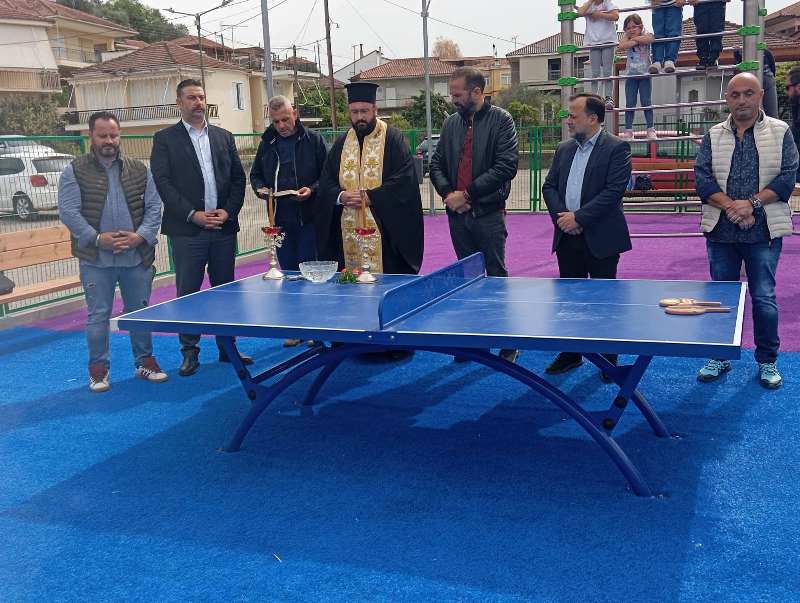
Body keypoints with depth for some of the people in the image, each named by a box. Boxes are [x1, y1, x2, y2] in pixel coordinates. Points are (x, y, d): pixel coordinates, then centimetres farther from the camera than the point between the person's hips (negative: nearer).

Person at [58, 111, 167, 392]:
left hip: (137, 256, 3)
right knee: (98, 316, 4)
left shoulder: (138, 169, 8)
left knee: (140, 311, 11)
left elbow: (153, 207, 5)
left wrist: (140, 236, -11)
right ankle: (98, 368, 17)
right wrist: (98, 238, -16)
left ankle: (144, 361, 24)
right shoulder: (75, 171, 0)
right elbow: (68, 211, -6)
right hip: (96, 260, -2)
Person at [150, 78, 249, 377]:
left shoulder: (224, 137, 13)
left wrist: (228, 211, -4)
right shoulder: (165, 139, 3)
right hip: (187, 230, -3)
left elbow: (238, 178, 11)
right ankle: (190, 353, 10)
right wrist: (193, 215, -13)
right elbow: (162, 183, -5)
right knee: (188, 293, 0)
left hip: (223, 227, 3)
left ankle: (227, 348, 19)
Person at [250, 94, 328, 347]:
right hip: (280, 219, 4)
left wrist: (312, 189, -18)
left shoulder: (313, 139, -1)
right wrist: (261, 189, -1)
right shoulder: (267, 143, 11)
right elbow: (255, 174, 20)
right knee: (288, 272, 10)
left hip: (309, 218, -4)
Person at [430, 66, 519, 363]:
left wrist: (467, 194, -15)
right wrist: (447, 193, -6)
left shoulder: (500, 120, -5)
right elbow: (436, 163, 14)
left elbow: (507, 165, -14)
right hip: (458, 213, 5)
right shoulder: (451, 123, 10)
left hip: (488, 213, -5)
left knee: (496, 275, 1)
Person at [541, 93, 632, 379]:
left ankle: (609, 359, 17)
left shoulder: (616, 148, -8)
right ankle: (571, 354, 24)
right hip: (567, 238, 6)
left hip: (600, 238, -6)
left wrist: (578, 217, -18)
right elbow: (549, 186, 11)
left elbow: (614, 191, -17)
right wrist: (560, 215, -7)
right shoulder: (564, 149, 12)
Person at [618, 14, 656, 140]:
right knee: (629, 104, 0)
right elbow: (621, 46, -17)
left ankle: (650, 129, 2)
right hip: (631, 75, 2)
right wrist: (635, 40, -18)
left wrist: (635, 38, -14)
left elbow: (649, 39, -25)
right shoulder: (627, 37, 4)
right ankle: (628, 130, 2)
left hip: (644, 74, -2)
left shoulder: (646, 35, -1)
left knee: (646, 102, -2)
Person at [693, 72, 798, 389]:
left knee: (764, 298, 2)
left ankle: (767, 361, 17)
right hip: (721, 231, 2)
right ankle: (720, 357, 23)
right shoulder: (713, 136, 8)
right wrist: (730, 206, -15)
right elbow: (702, 178, -1)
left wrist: (752, 203, -16)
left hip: (764, 231, -2)